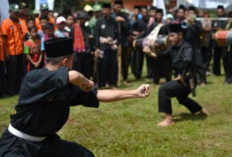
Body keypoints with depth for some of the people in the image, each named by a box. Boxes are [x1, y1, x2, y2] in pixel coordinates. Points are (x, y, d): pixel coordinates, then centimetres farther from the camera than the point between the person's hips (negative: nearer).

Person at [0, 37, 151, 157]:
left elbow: (98, 94, 3)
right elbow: (73, 76, -41)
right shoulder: (34, 78, -26)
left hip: (45, 141, 8)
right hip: (17, 145, -8)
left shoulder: (66, 86, -2)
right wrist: (87, 83, -19)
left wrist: (135, 93, 4)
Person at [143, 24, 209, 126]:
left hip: (186, 80, -10)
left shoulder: (186, 48, -21)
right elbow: (161, 56, 5)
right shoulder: (174, 48, 7)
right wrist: (150, 53, -13)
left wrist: (181, 76, -31)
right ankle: (202, 110, 55)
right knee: (182, 98, 34)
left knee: (163, 89, -24)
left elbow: (187, 61, -40)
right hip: (181, 79, 10)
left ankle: (169, 119, -17)